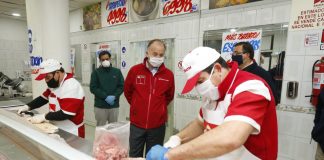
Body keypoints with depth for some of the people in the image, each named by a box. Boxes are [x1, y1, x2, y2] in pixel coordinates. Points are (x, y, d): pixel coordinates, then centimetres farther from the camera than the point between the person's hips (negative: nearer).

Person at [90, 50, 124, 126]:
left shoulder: (117, 71, 6)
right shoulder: (96, 72, 1)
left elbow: (121, 86, 2)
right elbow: (93, 88, -6)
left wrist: (114, 96, -14)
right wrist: (105, 97, -17)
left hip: (114, 106, 2)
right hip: (100, 106, -1)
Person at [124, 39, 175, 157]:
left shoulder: (169, 75, -6)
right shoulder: (135, 70, -6)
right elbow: (127, 91, 11)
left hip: (158, 125, 0)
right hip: (137, 124, 0)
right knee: (134, 156, 15)